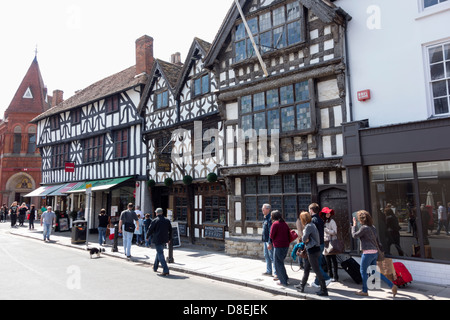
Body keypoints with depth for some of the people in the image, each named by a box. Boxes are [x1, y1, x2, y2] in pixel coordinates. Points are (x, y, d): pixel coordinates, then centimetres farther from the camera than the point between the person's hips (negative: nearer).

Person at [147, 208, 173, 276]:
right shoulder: (167, 220, 7)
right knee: (159, 252, 23)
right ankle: (155, 267, 37)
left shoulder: (155, 220, -10)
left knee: (160, 254, -5)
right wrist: (169, 239, 22)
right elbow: (170, 230, 11)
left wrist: (147, 236, 14)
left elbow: (150, 230, -5)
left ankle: (166, 271, -12)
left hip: (157, 240, -6)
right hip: (164, 240, 6)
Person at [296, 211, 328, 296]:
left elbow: (304, 239, -20)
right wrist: (306, 240, 0)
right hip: (315, 248, 10)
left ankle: (324, 290, 5)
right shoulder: (312, 224, 12)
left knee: (317, 270, -2)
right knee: (306, 268, 19)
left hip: (312, 251, -10)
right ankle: (302, 286, 31)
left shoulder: (308, 226, -18)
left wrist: (305, 239, -1)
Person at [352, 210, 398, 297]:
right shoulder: (372, 227, 11)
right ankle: (392, 286, 14)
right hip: (375, 252, 9)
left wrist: (354, 225, 1)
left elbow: (354, 235, -9)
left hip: (368, 252, -9)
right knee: (375, 271, 17)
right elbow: (377, 240, 16)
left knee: (363, 271, 5)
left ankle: (364, 291, 14)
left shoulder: (364, 228, -16)